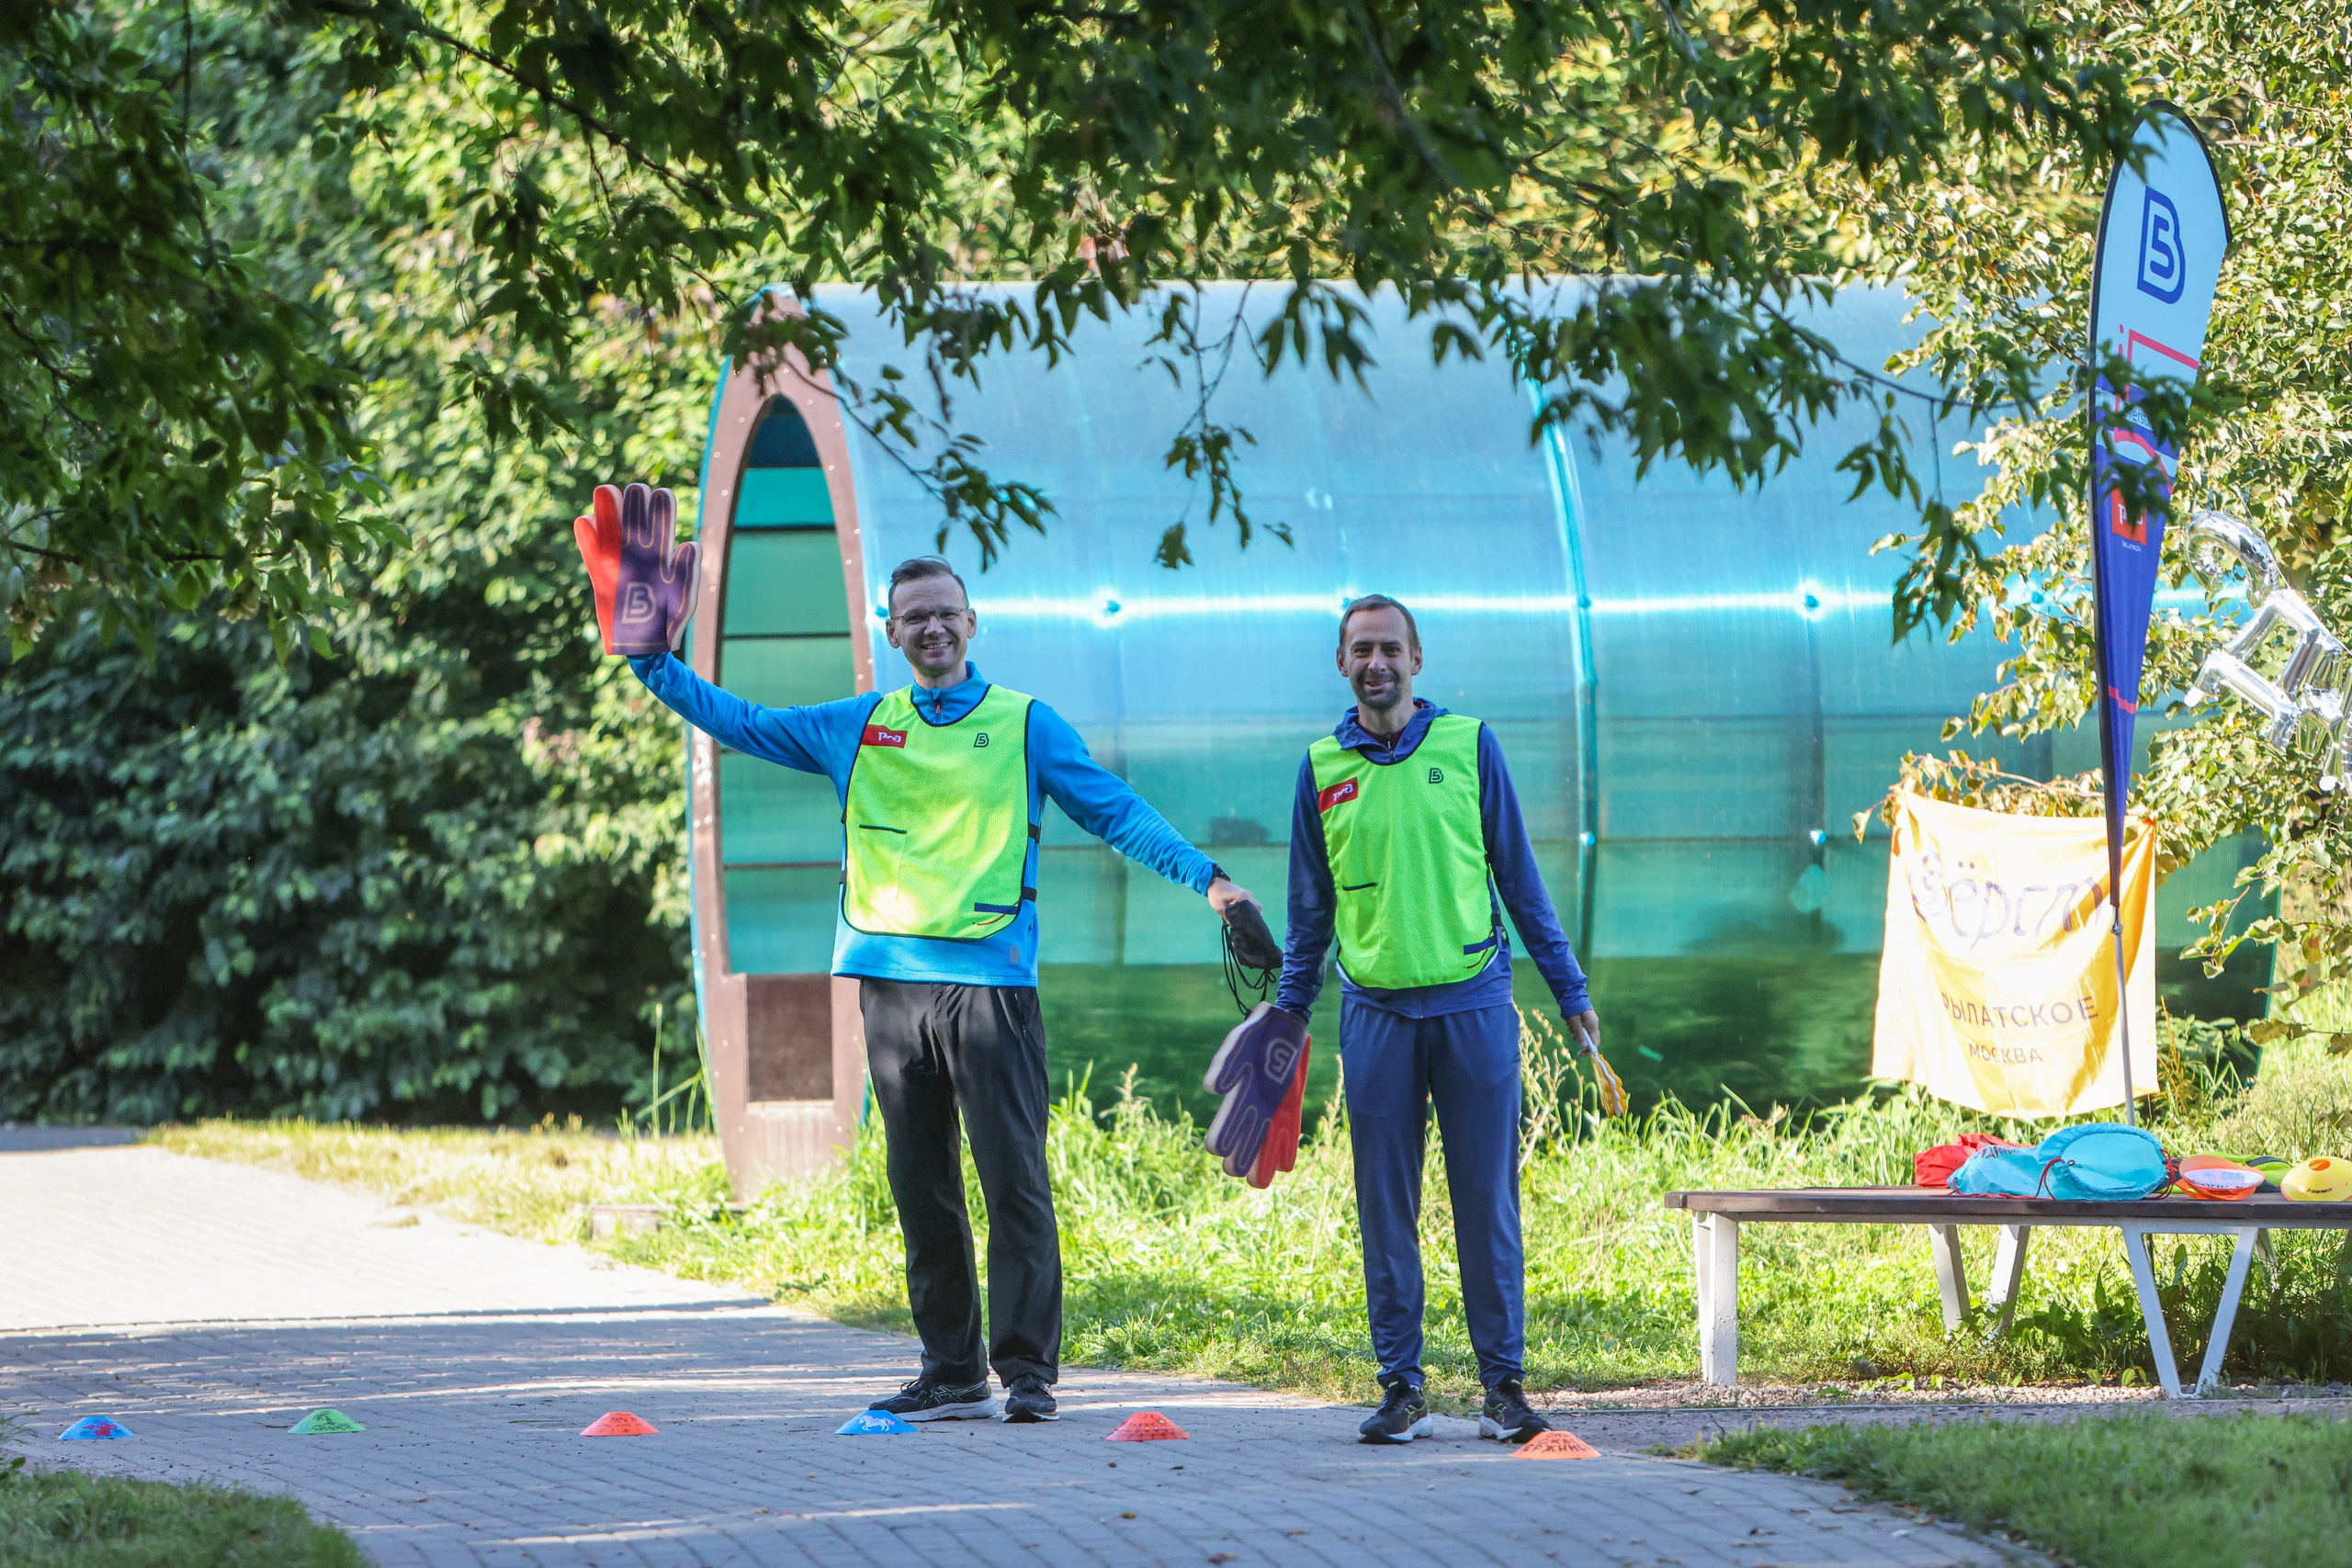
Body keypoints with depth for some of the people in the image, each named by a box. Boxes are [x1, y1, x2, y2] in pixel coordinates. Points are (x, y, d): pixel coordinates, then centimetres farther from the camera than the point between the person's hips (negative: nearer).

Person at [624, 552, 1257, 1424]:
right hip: (892, 981, 4)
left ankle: (1028, 1370, -6)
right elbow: (741, 724, 19)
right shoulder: (856, 729, 15)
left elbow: (1112, 810, 4)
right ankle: (951, 1373, 12)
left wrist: (1203, 877, -7)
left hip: (988, 978, -4)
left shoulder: (1024, 725, 7)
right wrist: (649, 658, 12)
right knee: (920, 1187, 6)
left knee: (1013, 1180, -8)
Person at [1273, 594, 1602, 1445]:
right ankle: (1401, 1389, 8)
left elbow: (1518, 876, 8)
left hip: (1473, 1006, -1)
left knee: (1487, 1202, -1)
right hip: (1376, 1014, 1)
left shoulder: (1468, 744, 4)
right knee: (1386, 1210, 2)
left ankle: (1504, 1384, 4)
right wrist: (1288, 1012, 14)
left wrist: (1569, 990, 7)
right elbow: (1311, 907, 16)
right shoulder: (1323, 767, 8)